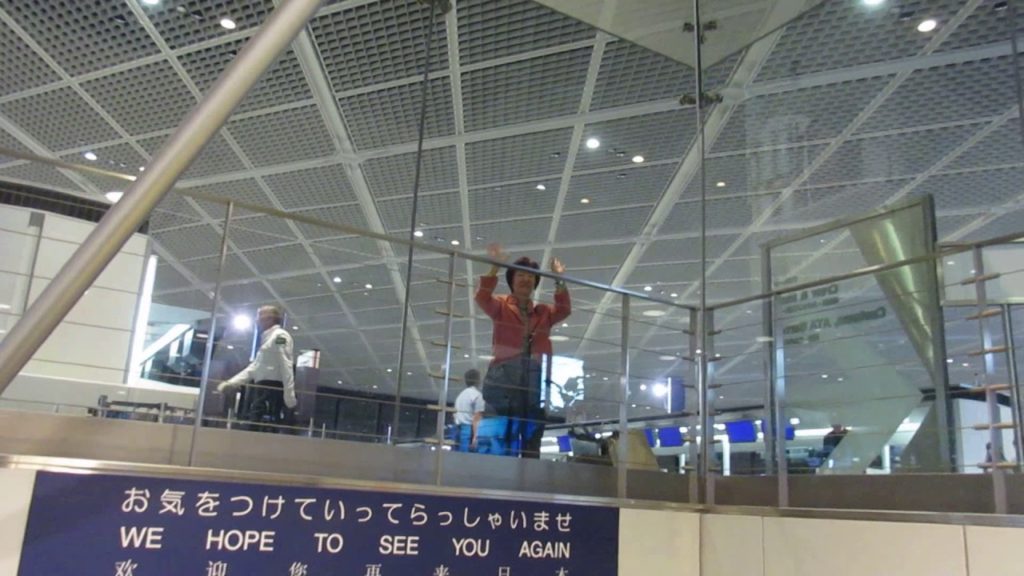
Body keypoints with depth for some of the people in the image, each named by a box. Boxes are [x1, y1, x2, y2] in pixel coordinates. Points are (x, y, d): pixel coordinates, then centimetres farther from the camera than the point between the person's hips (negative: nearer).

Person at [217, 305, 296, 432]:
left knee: (265, 432, -17)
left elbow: (286, 367, -14)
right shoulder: (268, 338, 26)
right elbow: (254, 367, 28)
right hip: (263, 389, 10)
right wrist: (231, 383, 20)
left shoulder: (280, 335, -5)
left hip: (272, 389, -10)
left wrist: (289, 397, -21)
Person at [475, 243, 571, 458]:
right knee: (506, 438, -8)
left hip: (536, 379, 3)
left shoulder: (543, 312, 22)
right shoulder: (501, 306, 13)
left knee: (532, 439, 1)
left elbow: (564, 310, 4)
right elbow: (482, 298, -7)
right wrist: (495, 267, -17)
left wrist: (559, 279, -5)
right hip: (505, 376, -3)